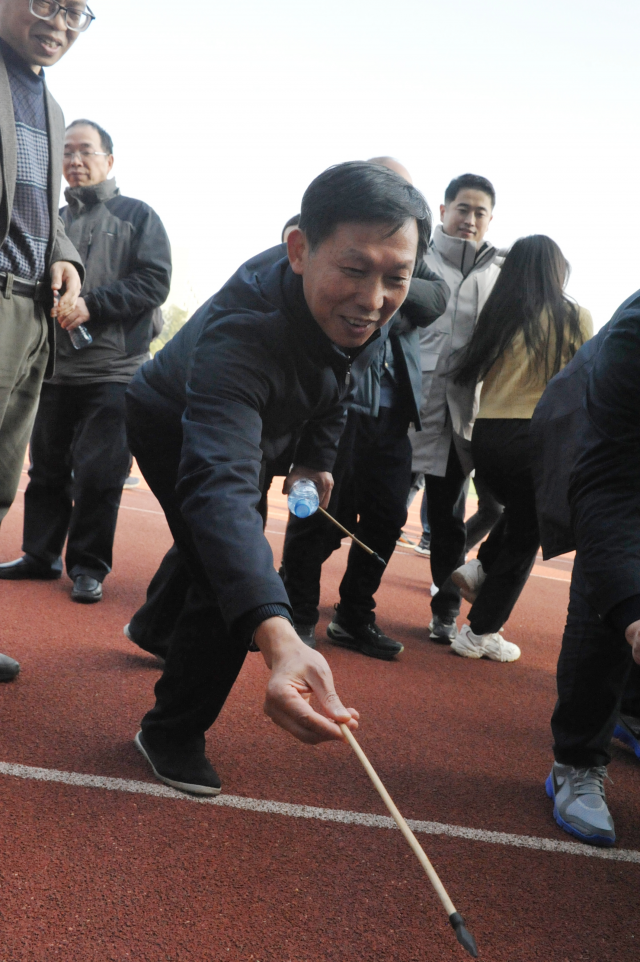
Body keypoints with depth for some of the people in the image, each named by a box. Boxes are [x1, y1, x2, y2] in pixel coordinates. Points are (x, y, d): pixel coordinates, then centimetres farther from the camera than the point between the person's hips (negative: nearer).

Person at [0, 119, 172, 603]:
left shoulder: (137, 215, 5)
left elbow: (154, 282, -7)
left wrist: (91, 305, -15)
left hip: (113, 369, -4)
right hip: (55, 367, 5)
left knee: (98, 473, -5)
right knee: (48, 468, 10)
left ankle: (88, 565, 7)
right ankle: (41, 554, 21)